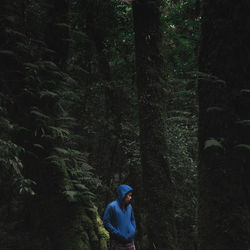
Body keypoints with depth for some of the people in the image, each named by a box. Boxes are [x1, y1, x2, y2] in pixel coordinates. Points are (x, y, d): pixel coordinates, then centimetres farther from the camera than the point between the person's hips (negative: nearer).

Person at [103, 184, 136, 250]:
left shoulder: (129, 206, 7)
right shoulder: (112, 206, -11)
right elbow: (106, 222, -12)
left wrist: (133, 230, 7)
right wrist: (117, 233, -15)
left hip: (129, 241, 6)